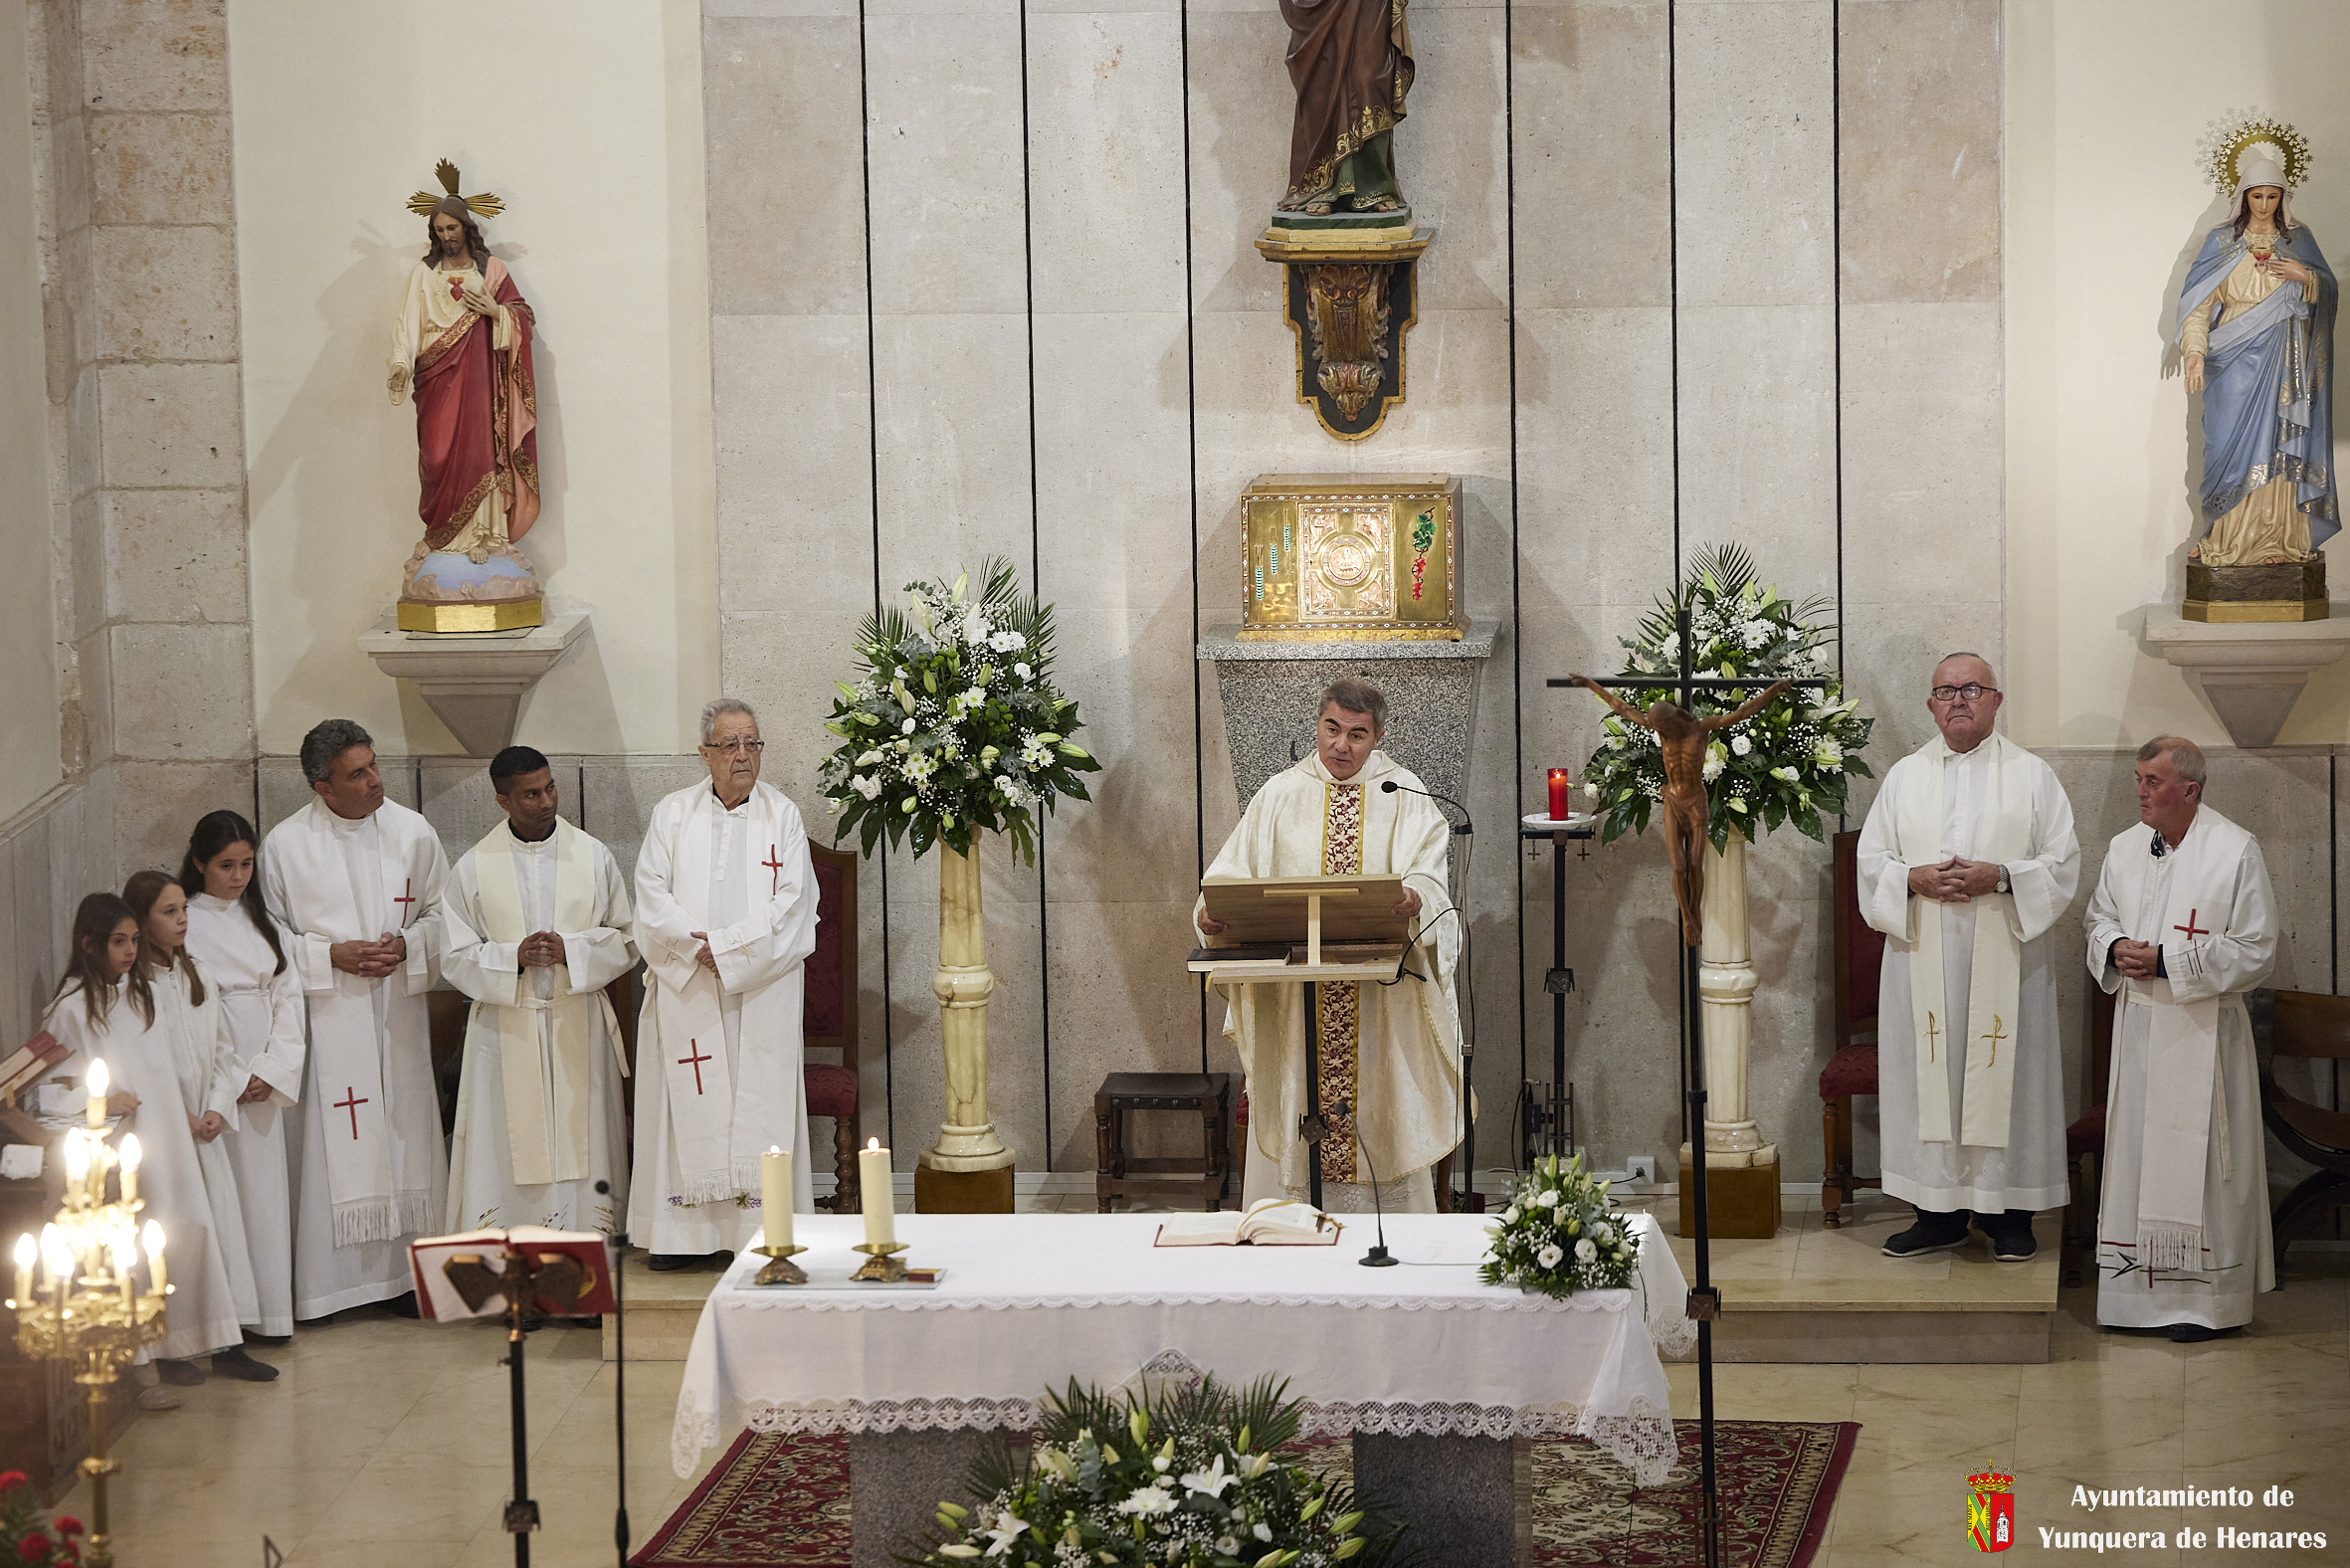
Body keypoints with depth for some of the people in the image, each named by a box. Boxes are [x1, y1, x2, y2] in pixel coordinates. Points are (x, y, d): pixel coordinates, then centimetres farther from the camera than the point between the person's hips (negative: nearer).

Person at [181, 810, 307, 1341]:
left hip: (265, 1079, 5)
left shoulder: (260, 920, 12)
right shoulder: (185, 925, -4)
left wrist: (272, 1071, -3)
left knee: (267, 1188, 4)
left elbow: (287, 994, 9)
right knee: (225, 1190, -6)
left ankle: (268, 1308, 9)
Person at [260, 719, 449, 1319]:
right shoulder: (286, 844, -4)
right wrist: (331, 955, -12)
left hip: (396, 1016, 3)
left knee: (403, 1133, 4)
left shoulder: (413, 832, 3)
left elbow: (440, 913, 11)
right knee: (326, 1145, -4)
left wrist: (407, 945, -9)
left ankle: (402, 1273, 13)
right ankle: (317, 1284, 2)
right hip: (323, 1017, -3)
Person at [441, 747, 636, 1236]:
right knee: (507, 1153, -3)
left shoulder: (593, 857, 5)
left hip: (578, 1027, 1)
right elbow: (456, 957, 2)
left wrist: (570, 950, -12)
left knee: (581, 1143, 0)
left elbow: (626, 941, 6)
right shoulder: (473, 869, 2)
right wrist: (514, 957, -15)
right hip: (505, 1031, -1)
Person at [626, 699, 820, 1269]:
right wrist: (698, 948, -14)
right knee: (688, 1105, -2)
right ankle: (682, 1230, 2)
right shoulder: (672, 815, 8)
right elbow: (653, 900, 0)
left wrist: (725, 947, -13)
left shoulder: (783, 817, 5)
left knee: (761, 1101, -3)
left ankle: (762, 1230, -1)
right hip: (685, 992, 1)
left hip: (762, 994, -1)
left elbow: (791, 907, -5)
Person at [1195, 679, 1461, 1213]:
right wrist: (1212, 908, -22)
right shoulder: (1280, 795, 8)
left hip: (1380, 998, -1)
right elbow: (1235, 870, 0)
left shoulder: (1404, 794, 5)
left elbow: (1427, 870, -10)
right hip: (1295, 997, 1)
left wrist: (1414, 896, -33)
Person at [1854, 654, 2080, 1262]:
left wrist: (1999, 877, -16)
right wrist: (1916, 879, -12)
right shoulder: (1905, 777, 11)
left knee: (2004, 1075, -1)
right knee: (1930, 1076, 1)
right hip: (1923, 956, 2)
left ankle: (2008, 1213, 7)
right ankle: (1940, 1214, 9)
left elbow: (2062, 863, 0)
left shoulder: (2032, 775, 4)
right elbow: (1872, 861, 8)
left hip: (2005, 957, -2)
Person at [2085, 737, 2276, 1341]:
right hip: (2137, 1025, 5)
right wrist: (2115, 947, -4)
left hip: (2202, 1031, -5)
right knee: (2136, 1150, 6)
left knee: (2197, 1160, -3)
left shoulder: (2236, 851, -9)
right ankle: (2143, 1287, 15)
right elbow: (2100, 915, 21)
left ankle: (2203, 1300, 4)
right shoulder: (2124, 849, 9)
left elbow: (2254, 950, -11)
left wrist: (2165, 962, -17)